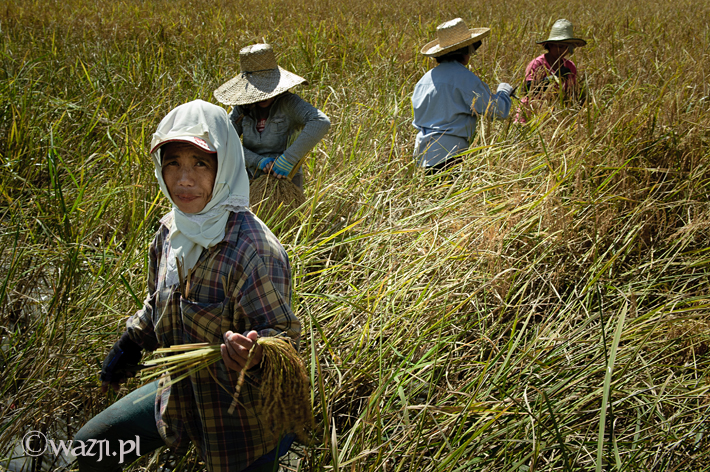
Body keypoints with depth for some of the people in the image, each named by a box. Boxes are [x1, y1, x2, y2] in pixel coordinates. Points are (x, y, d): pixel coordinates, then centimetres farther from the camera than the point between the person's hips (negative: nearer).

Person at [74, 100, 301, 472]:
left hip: (240, 417, -7)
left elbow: (281, 333, -26)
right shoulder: (171, 228, -6)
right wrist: (129, 347, 22)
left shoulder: (253, 250, -30)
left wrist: (253, 354, -47)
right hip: (180, 395, 7)